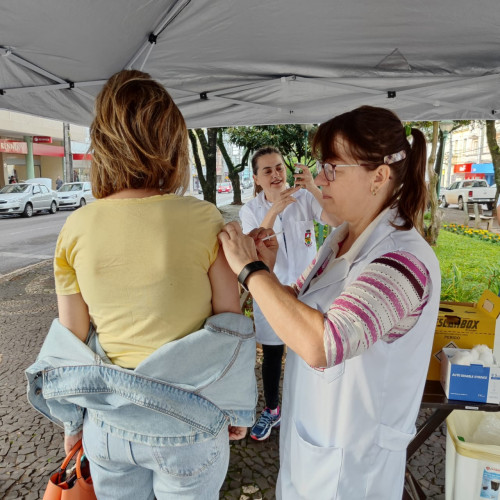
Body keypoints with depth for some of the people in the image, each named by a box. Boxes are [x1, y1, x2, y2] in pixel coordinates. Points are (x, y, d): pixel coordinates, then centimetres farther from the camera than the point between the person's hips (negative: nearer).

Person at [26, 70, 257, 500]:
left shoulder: (76, 229, -11)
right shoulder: (203, 221, -20)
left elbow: (72, 339, -2)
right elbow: (231, 329, -13)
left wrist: (71, 419, 13)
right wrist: (239, 409, 3)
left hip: (107, 422, 3)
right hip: (185, 425, -2)